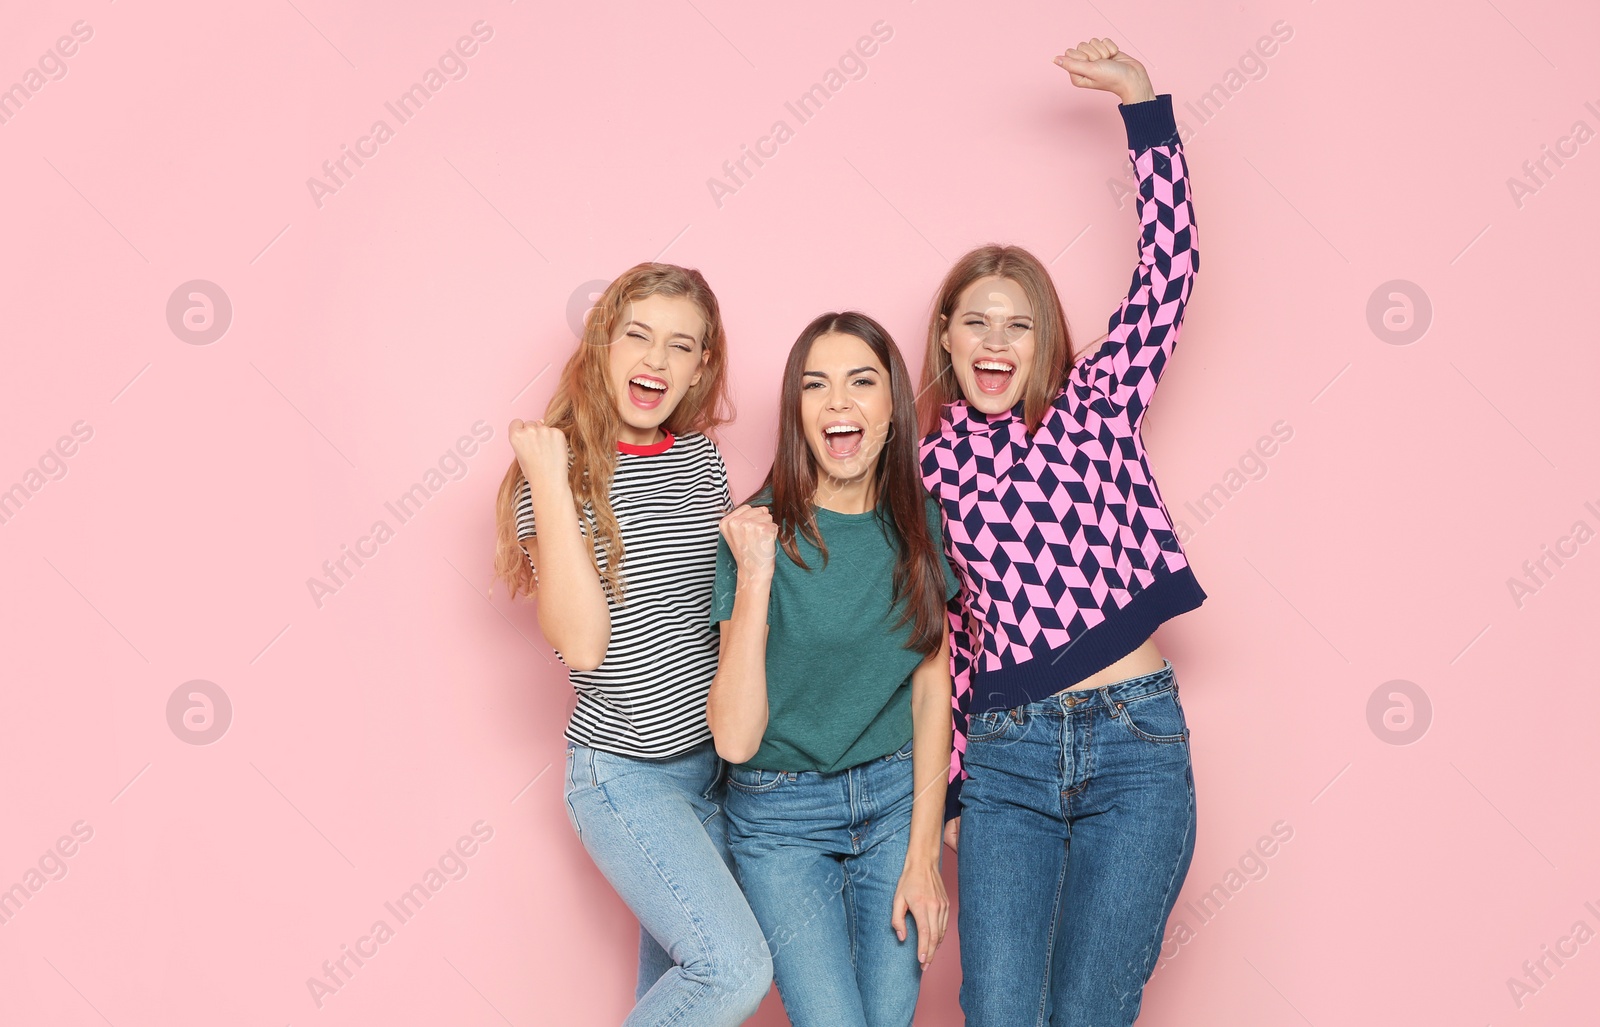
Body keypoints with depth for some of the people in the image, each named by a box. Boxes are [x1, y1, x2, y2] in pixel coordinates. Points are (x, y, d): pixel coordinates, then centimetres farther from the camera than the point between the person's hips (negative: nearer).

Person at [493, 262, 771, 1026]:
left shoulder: (701, 458, 5)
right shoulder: (560, 468, -11)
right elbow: (582, 644, -22)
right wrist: (551, 484, -23)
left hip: (714, 757, 6)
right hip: (624, 773, -6)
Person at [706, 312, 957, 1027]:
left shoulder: (918, 520, -3)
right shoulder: (759, 532, -14)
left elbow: (932, 692, 3)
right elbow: (735, 738, -18)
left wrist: (923, 855, -1)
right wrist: (755, 578, -26)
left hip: (899, 799, 3)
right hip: (781, 814, -3)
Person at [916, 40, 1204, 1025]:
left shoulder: (1097, 407, 7)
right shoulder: (927, 463, 10)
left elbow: (1169, 268, -2)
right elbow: (941, 633, 13)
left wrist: (1145, 104, -6)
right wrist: (950, 786, 12)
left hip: (1137, 740, -1)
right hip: (1005, 757, 1)